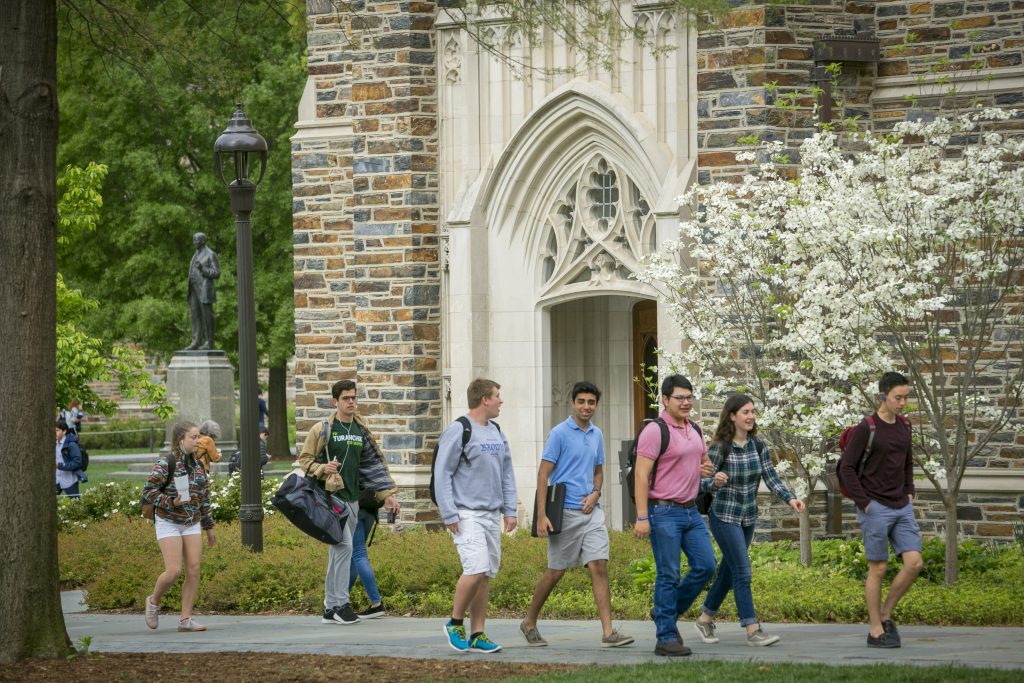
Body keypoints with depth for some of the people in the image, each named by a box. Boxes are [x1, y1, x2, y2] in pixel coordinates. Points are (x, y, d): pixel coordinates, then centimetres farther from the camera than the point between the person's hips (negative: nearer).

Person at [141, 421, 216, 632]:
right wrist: (170, 503, -23)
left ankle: (185, 619, 2)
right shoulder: (166, 464, -12)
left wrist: (209, 526, 17)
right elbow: (148, 491, -12)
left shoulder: (198, 465, 8)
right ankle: (154, 602, 16)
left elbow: (204, 498, 16)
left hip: (192, 524, 6)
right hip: (169, 522, -6)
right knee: (173, 571, -13)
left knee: (194, 571, -2)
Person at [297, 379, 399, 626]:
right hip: (330, 496, -6)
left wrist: (387, 494, 12)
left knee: (338, 553, 8)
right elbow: (304, 459, -1)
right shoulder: (322, 429, -3)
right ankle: (340, 604, -12)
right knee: (344, 546, -17)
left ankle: (330, 609, 12)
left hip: (352, 498, 6)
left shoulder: (361, 431, 13)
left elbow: (374, 464, 17)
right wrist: (323, 469, -20)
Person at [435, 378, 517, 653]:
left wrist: (509, 510, 13)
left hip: (492, 515, 8)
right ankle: (455, 623, -1)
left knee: (487, 574, 6)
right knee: (476, 569, -18)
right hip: (467, 515, -8)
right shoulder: (459, 431, -9)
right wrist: (449, 515, -14)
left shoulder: (496, 432, 15)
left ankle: (477, 635, 11)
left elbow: (506, 474, 21)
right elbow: (442, 474, -10)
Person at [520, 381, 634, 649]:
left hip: (591, 511, 5)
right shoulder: (559, 433, -7)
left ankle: (608, 632, -11)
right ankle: (530, 623, 23)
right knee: (555, 572, 4)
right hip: (565, 513, -5)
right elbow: (543, 474, -9)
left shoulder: (597, 435, 12)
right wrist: (541, 515, -16)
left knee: (599, 568, -7)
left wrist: (595, 494, 0)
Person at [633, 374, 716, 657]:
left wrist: (707, 468, 3)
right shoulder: (655, 431, -12)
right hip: (664, 512, -8)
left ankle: (668, 613, 22)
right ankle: (666, 639, 1)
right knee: (668, 575, -4)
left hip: (691, 511, 8)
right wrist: (642, 517, -22)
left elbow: (704, 459, 29)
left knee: (705, 565, 5)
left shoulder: (694, 429, 13)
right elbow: (641, 475, -16)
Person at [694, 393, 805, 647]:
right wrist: (715, 482, -34)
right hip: (724, 516, -6)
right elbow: (702, 482, -11)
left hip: (748, 518, 6)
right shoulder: (720, 448, -15)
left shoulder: (758, 445, 0)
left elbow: (771, 478, -4)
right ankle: (753, 630, -8)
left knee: (729, 570, 15)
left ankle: (706, 618, 31)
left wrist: (789, 498, -20)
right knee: (742, 572, -10)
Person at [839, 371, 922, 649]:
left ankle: (885, 614, 13)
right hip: (875, 509, -6)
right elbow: (846, 467, -10)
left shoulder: (903, 425, 9)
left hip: (902, 508, 6)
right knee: (878, 568, -2)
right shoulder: (866, 428, -11)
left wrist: (909, 493, 11)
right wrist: (864, 503, -12)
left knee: (914, 563, -4)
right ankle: (876, 631, 6)